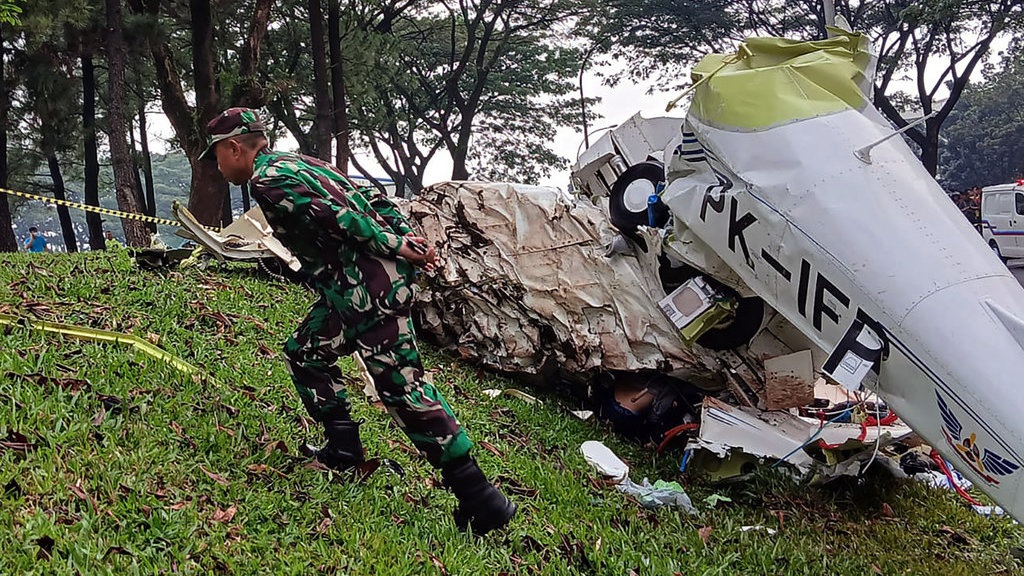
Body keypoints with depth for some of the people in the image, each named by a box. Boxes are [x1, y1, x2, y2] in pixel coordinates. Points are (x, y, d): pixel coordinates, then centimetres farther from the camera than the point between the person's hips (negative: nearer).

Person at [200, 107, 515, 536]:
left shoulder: (266, 179, -6)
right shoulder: (293, 163, 25)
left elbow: (332, 214, -17)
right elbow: (368, 194, 20)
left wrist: (393, 246, -14)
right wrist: (406, 236, 11)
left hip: (369, 285, -10)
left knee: (400, 384, -10)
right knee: (305, 351, 22)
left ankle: (480, 499, -10)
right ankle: (343, 449, 24)